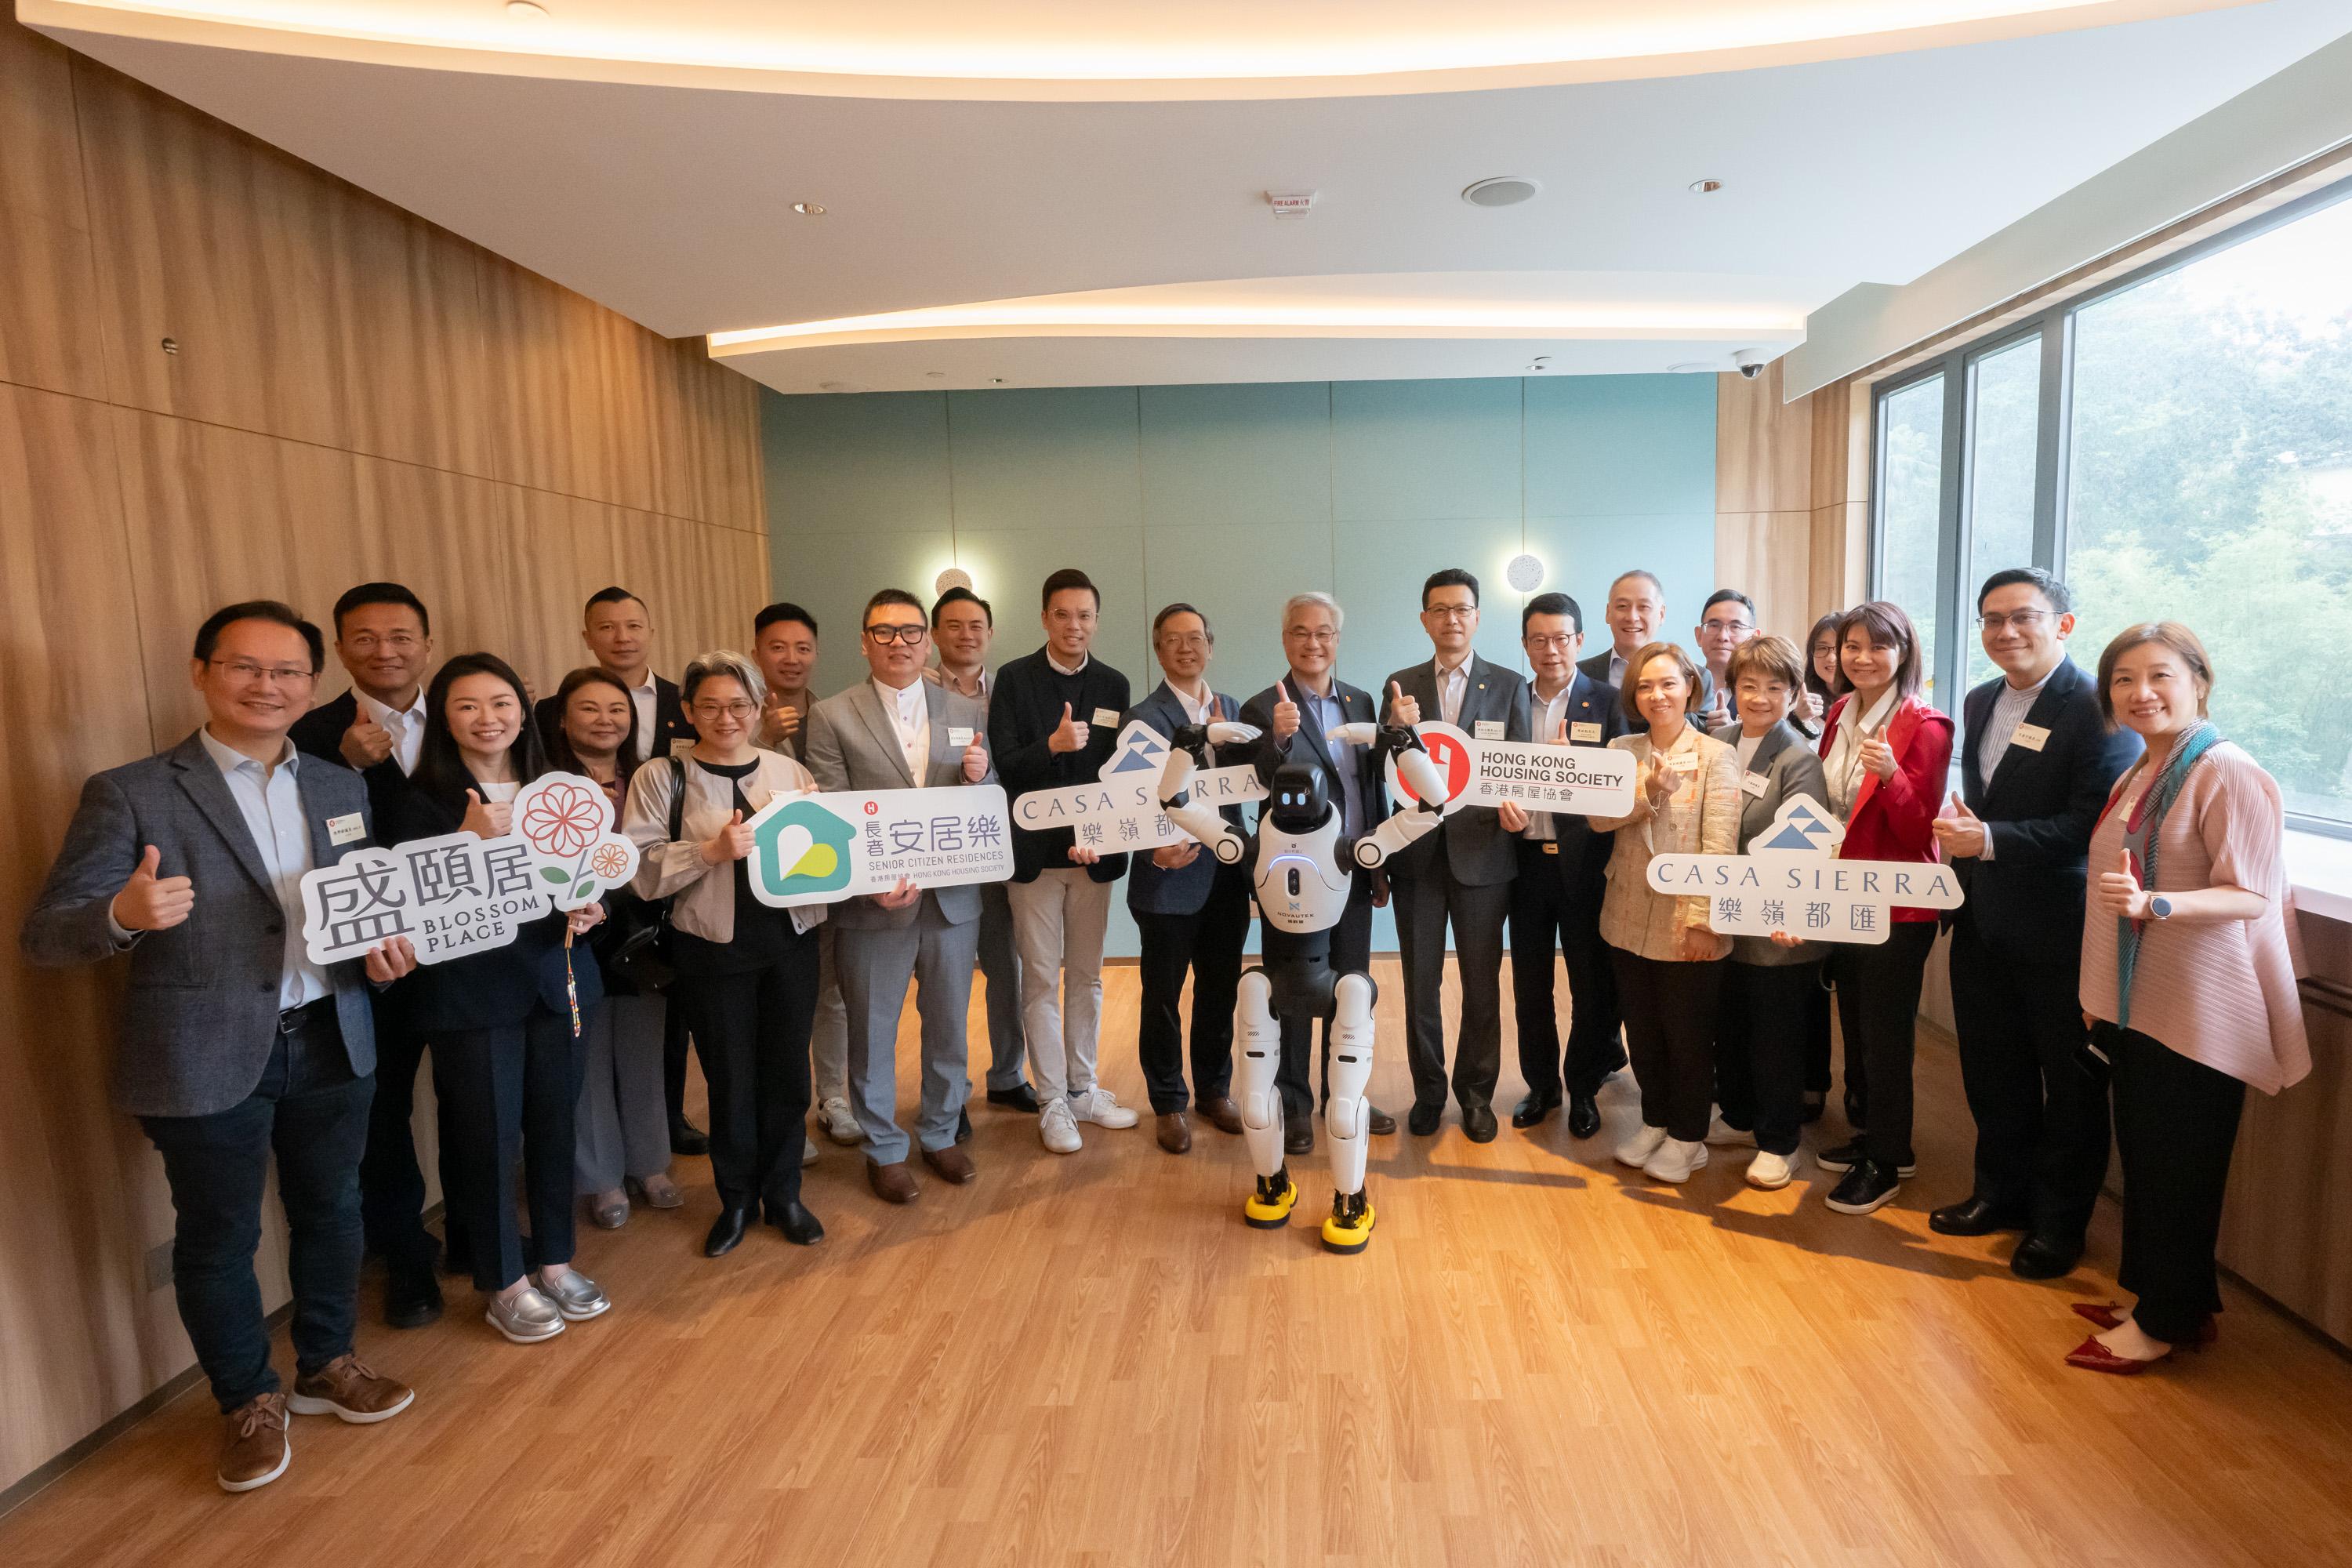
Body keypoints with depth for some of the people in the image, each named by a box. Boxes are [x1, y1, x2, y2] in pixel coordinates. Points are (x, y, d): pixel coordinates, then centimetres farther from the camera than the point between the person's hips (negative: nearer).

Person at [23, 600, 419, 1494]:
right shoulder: (131, 794, -10)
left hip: (330, 1043, 5)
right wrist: (122, 914, -34)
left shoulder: (341, 788, 6)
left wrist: (386, 950, -6)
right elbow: (44, 935, -12)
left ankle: (326, 1366, 40)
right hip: (204, 1058, -4)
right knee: (218, 1236, 12)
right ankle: (249, 1402, 33)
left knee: (330, 1210, 18)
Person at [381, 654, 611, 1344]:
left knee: (556, 1125, 13)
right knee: (490, 1137, 4)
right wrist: (472, 840, -24)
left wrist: (587, 909, -6)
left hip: (559, 976, 5)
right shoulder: (421, 801, -7)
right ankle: (504, 1285, 22)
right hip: (472, 991, -4)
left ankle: (554, 1261, 30)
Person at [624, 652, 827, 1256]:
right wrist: (711, 850, -22)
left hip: (791, 941, 2)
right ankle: (736, 1200, 31)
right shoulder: (660, 777, -4)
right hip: (712, 949, -2)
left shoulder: (790, 771, 5)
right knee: (730, 1077, 10)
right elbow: (639, 872, -10)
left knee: (787, 1071, 11)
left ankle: (783, 1193, 31)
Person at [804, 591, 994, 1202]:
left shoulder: (967, 713, 6)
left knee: (948, 1026, 16)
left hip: (952, 898, 3)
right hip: (873, 903, -3)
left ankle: (940, 1135, 35)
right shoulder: (832, 717, -3)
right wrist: (872, 882, -21)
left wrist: (980, 776, -15)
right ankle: (884, 1150, 29)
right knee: (872, 1032, 10)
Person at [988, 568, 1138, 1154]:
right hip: (1034, 853, -3)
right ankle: (1052, 1102, 17)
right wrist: (1051, 746, -28)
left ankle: (1082, 1090, 27)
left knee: (1087, 977, 13)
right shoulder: (1014, 680, -4)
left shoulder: (1113, 685, 4)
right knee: (1041, 980, 5)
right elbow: (1004, 767, -11)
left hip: (1093, 852, 3)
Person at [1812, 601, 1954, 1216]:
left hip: (1895, 906, -7)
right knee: (1855, 1023, 18)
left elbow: (1919, 831, -17)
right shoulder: (1840, 713, 6)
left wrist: (1891, 775, -32)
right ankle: (1868, 1134, 34)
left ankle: (1886, 1163, 18)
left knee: (1885, 1033, 4)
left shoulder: (1924, 726, -14)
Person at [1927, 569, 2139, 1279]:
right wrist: (1957, 827, -3)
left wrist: (1990, 840, -27)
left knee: (2070, 1084, 10)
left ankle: (2059, 1221, 26)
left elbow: (2092, 824, -22)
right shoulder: (1981, 702, 10)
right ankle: (2002, 1192, 36)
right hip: (1984, 921, 7)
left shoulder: (2099, 709, -15)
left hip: (2059, 930, -7)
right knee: (1993, 1072, 18)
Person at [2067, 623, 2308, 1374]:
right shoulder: (2134, 778, 10)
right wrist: (2099, 993, 17)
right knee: (2141, 1156, 16)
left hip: (2197, 1014, -8)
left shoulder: (2229, 773, -15)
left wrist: (2152, 904, -35)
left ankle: (2167, 1320, 20)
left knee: (2179, 1168, 5)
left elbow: (2250, 895, -18)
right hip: (2135, 1004, 8)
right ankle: (2156, 1295, 31)